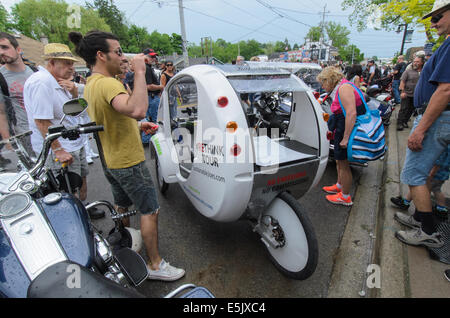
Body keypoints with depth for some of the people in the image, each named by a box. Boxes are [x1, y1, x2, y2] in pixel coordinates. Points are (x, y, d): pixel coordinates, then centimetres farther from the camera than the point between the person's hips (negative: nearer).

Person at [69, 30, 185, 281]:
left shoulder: (91, 84, 10)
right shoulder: (108, 84, -23)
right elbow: (137, 109, -43)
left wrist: (138, 126, 9)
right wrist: (139, 72, -32)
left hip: (111, 160, 10)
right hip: (128, 162, -10)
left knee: (122, 206, 25)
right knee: (150, 211, 0)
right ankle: (155, 265, 13)